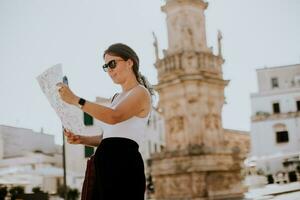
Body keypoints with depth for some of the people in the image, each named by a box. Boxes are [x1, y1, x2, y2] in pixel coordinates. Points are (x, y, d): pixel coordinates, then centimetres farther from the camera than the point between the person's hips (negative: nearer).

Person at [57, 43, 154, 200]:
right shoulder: (118, 98, 25)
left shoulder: (141, 92, -1)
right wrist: (81, 139, 6)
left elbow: (114, 117, -20)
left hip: (123, 162, -8)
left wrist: (76, 100, -20)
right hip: (106, 162, 8)